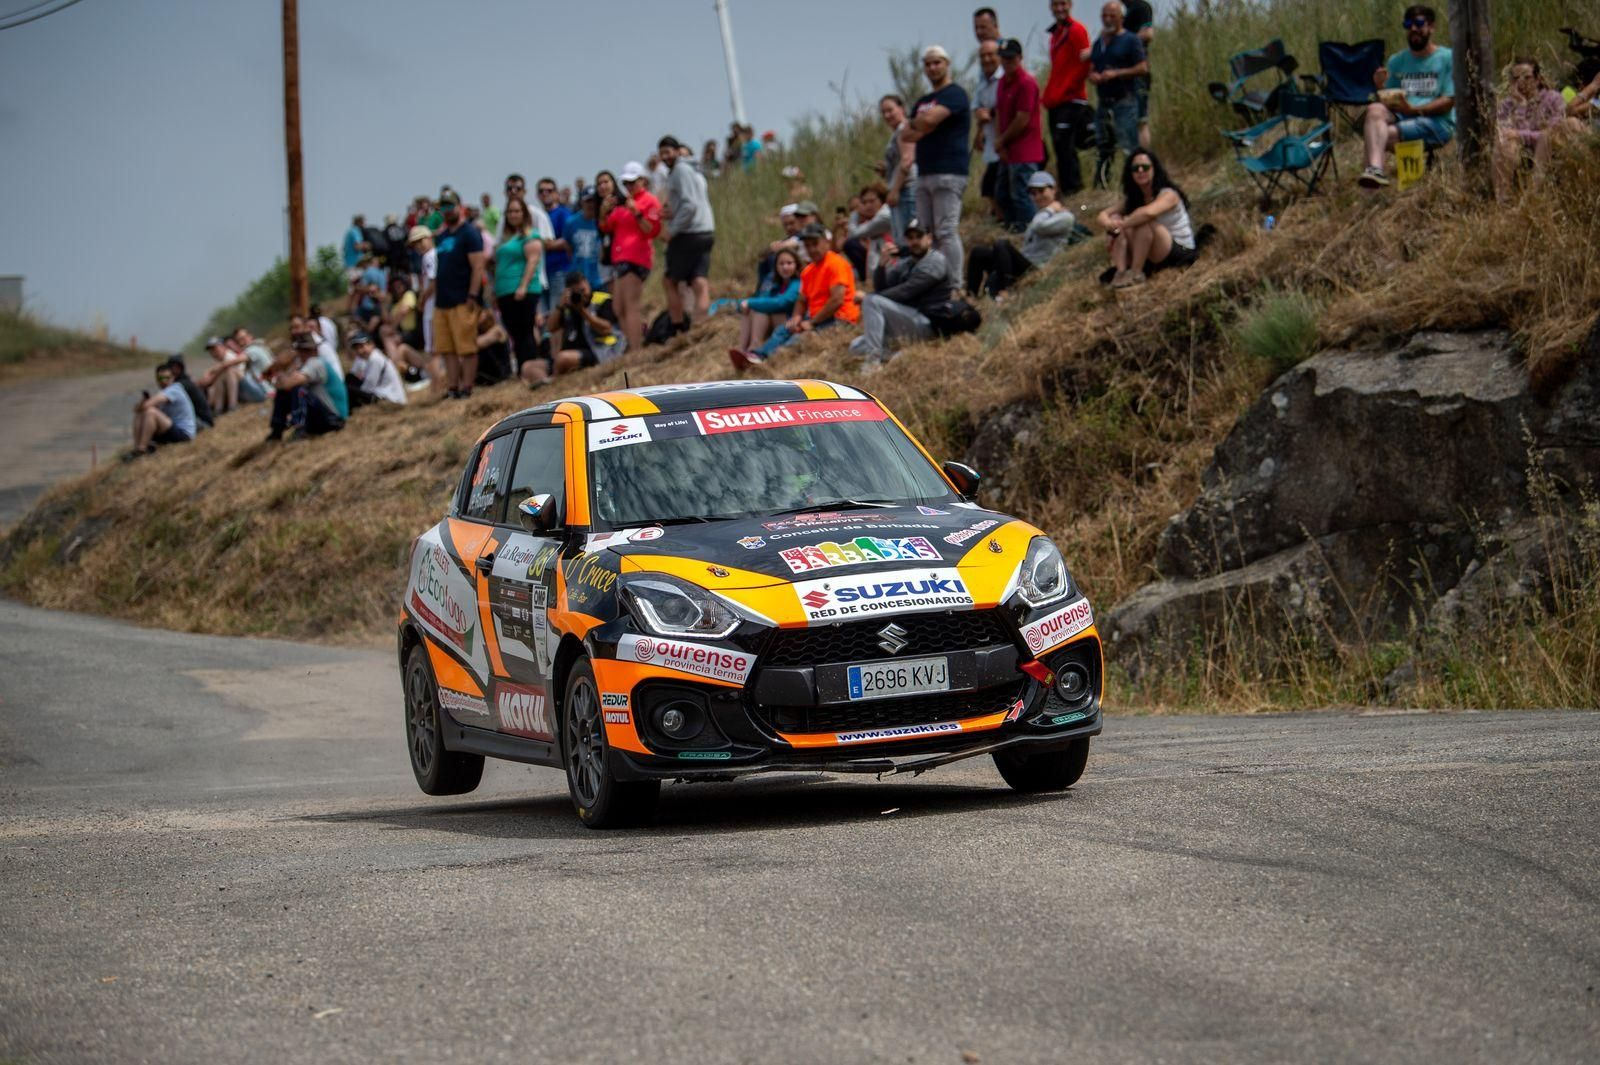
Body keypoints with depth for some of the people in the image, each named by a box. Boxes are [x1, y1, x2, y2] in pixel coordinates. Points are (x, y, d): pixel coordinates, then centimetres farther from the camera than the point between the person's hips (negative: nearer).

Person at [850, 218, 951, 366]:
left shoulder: (935, 261, -7)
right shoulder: (905, 264, 18)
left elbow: (906, 292, -18)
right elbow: (881, 288, 7)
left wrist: (867, 297, -16)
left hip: (926, 323, -9)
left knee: (872, 301, -24)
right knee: (857, 346, 4)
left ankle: (873, 361, -28)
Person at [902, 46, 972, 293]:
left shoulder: (954, 94, -4)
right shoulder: (923, 102, 23)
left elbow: (929, 119, -19)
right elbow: (906, 135, 16)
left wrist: (915, 124, 3)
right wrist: (923, 128, -4)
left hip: (948, 173, -9)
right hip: (925, 175, 9)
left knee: (947, 231, -13)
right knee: (926, 234, 6)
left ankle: (954, 286, -15)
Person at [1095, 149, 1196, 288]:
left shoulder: (1168, 194, -15)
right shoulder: (1132, 199, 8)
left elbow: (1149, 213, -37)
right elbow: (1103, 215, 2)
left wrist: (1122, 224, -27)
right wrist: (1108, 223, -23)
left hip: (1180, 252, -7)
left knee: (1144, 222, -32)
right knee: (1115, 219, -8)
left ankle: (1136, 274, -29)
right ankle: (1120, 271, -24)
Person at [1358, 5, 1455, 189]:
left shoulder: (1447, 58, 6)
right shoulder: (1397, 61, 22)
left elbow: (1448, 101, -4)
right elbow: (1388, 100, 16)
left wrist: (1414, 109, -16)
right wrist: (1381, 88, -8)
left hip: (1437, 123, -4)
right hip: (1399, 118, 4)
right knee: (1375, 110, -32)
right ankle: (1375, 168, -52)